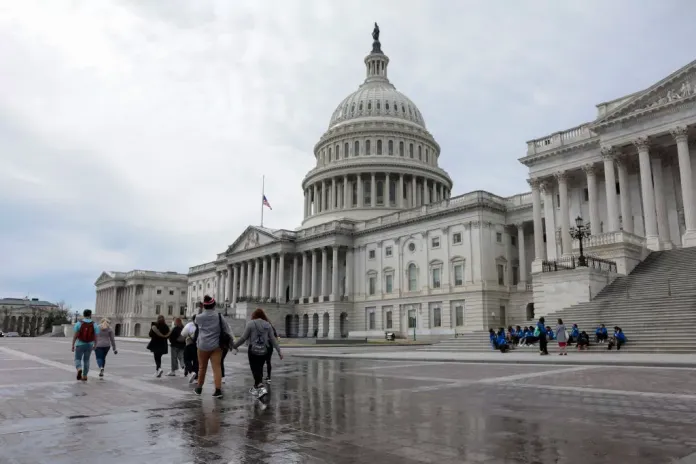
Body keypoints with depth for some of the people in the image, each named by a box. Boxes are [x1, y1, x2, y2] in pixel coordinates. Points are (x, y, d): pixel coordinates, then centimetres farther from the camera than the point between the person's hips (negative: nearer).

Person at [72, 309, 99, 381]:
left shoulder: (78, 323, -10)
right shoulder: (94, 325, -7)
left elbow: (75, 335, -11)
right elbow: (96, 337, -4)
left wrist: (73, 345, -2)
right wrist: (95, 345, 11)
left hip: (80, 345, -2)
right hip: (89, 345, 2)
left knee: (78, 360, 11)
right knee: (86, 360, 17)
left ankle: (79, 370, -19)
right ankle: (84, 376, 19)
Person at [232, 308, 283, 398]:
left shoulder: (250, 323, -6)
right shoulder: (267, 324, 5)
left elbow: (244, 337, -7)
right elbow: (273, 339, 3)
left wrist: (235, 345, 6)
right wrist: (279, 350, 6)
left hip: (253, 350, -4)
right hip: (264, 351, 4)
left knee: (255, 369, 0)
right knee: (259, 369, 17)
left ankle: (261, 387, -14)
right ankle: (256, 387, 27)